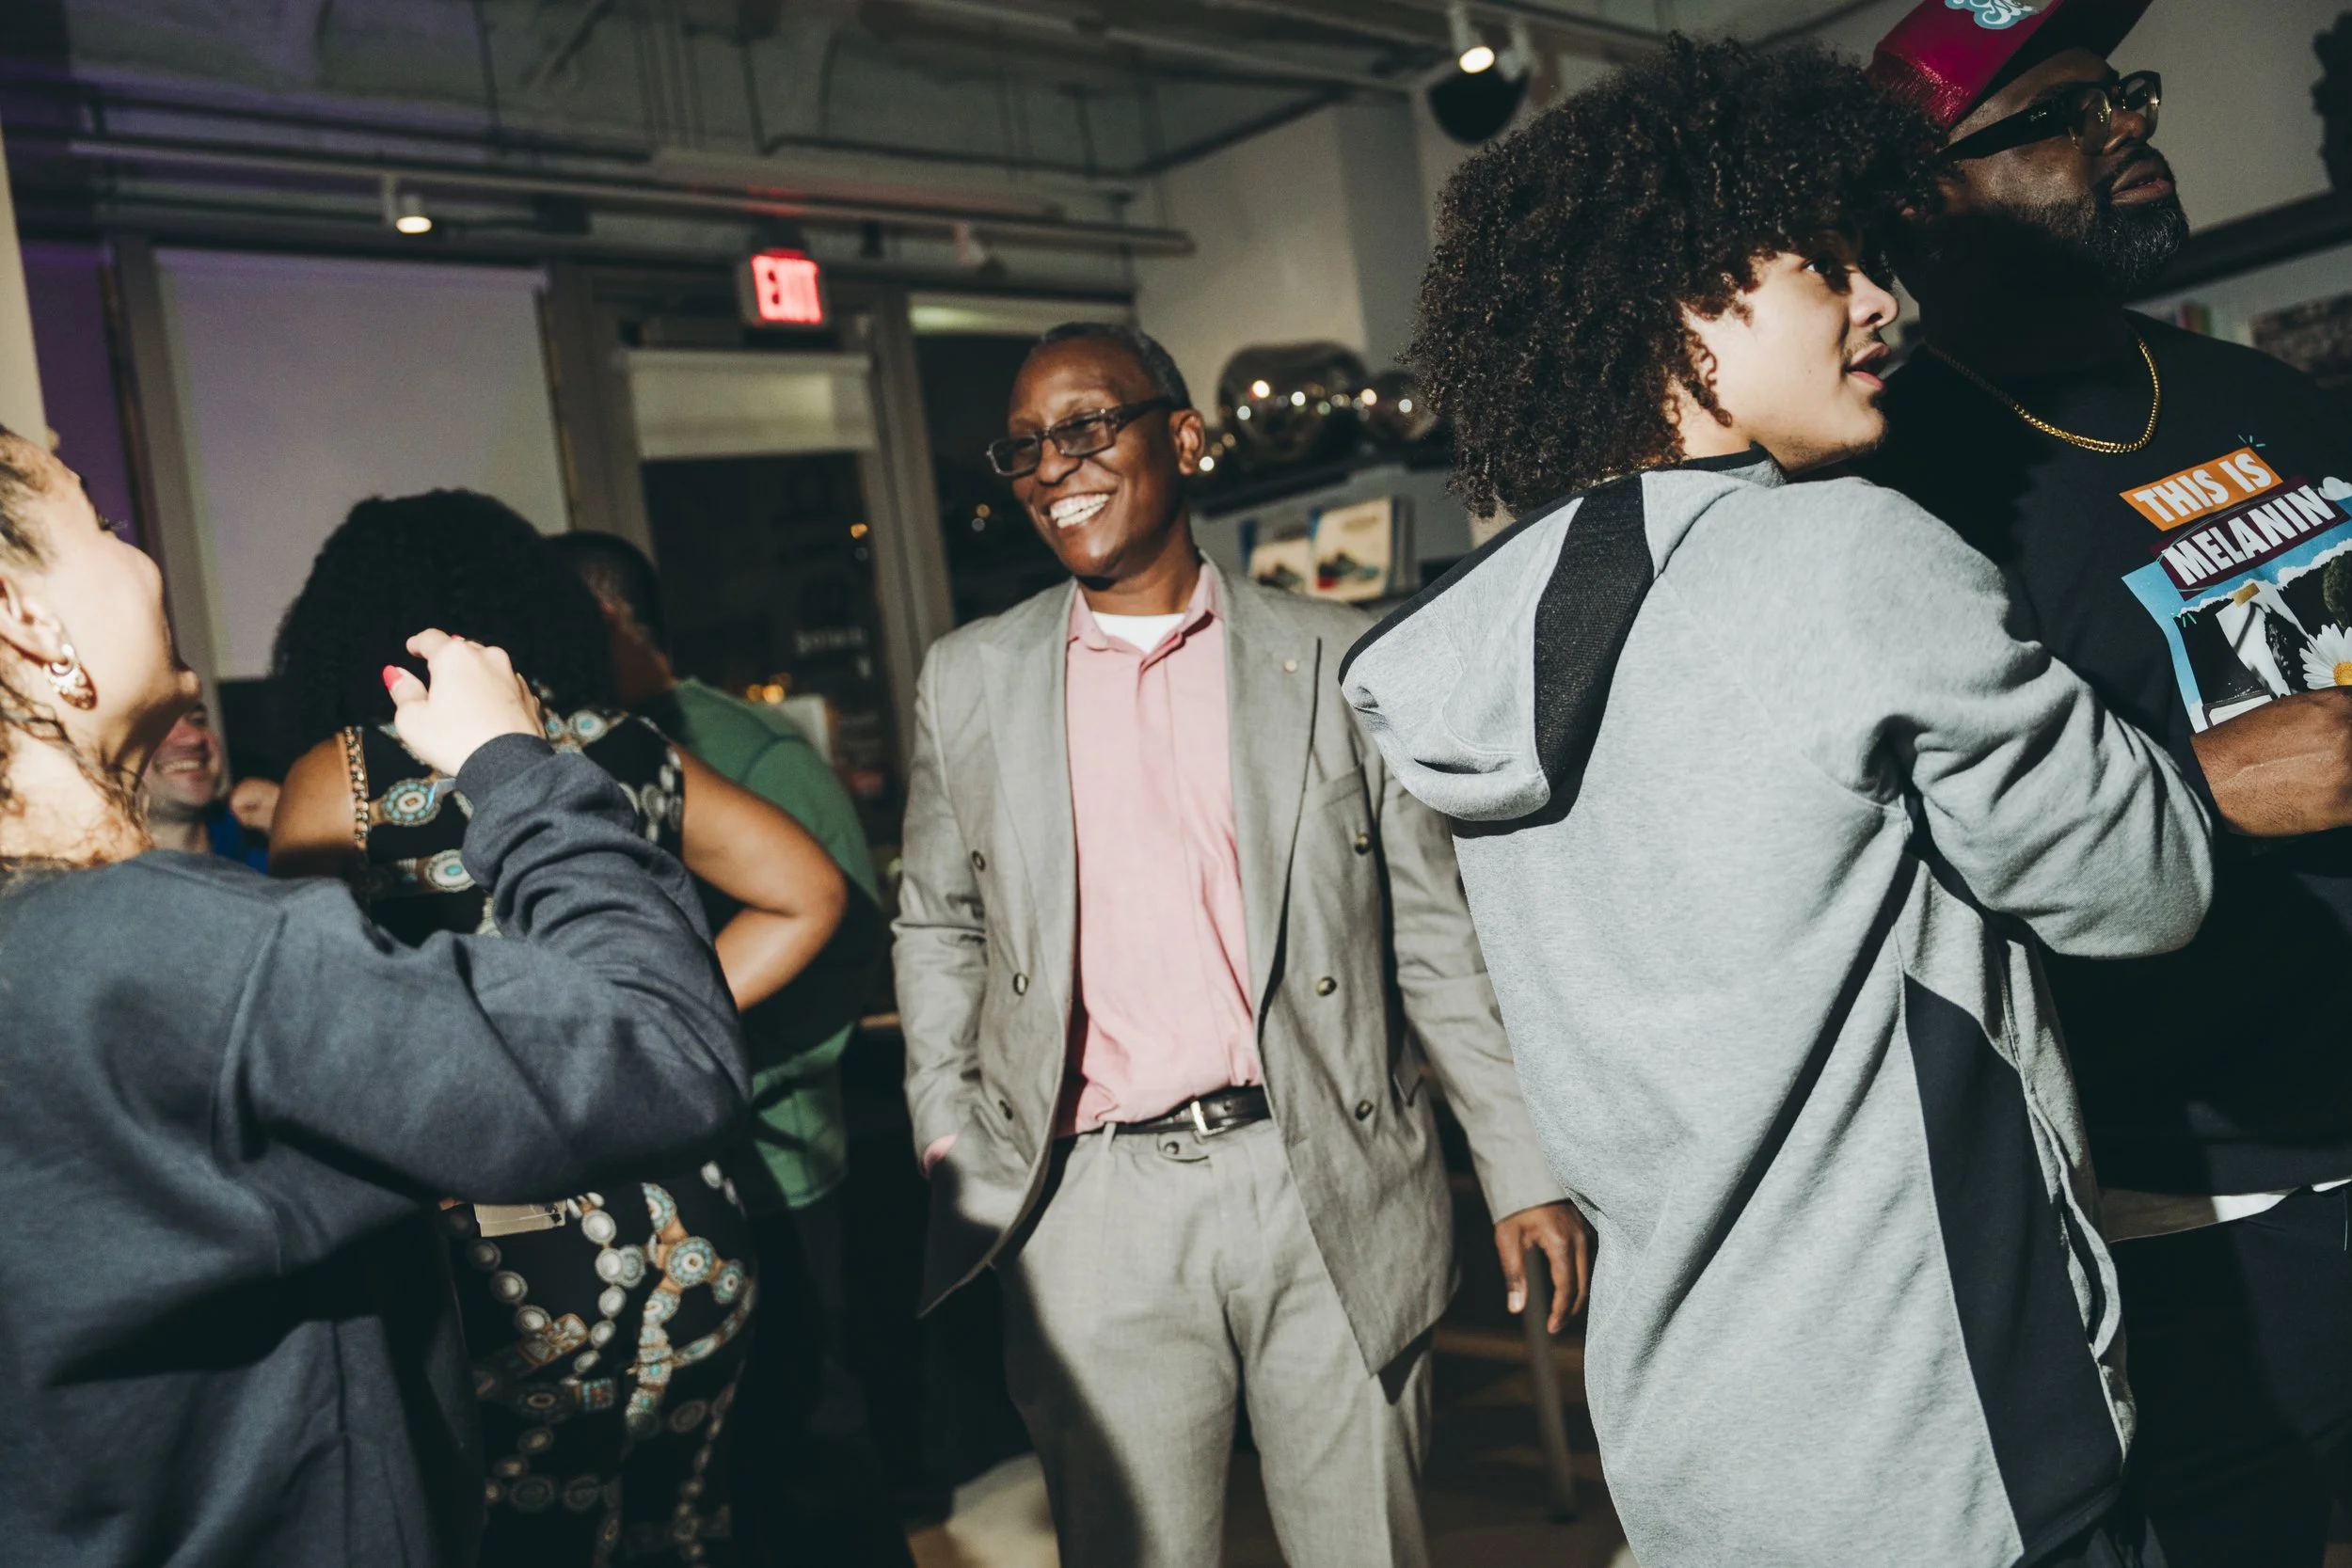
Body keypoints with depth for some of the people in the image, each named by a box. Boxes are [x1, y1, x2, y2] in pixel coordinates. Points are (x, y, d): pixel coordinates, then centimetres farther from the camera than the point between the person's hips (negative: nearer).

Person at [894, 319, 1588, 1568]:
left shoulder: (1337, 662, 3)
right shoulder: (967, 682, 8)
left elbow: (1434, 934, 4)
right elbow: (938, 935, 15)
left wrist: (1524, 1171, 1)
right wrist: (953, 1167, 7)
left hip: (1327, 1192, 0)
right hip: (1095, 1218, 1)